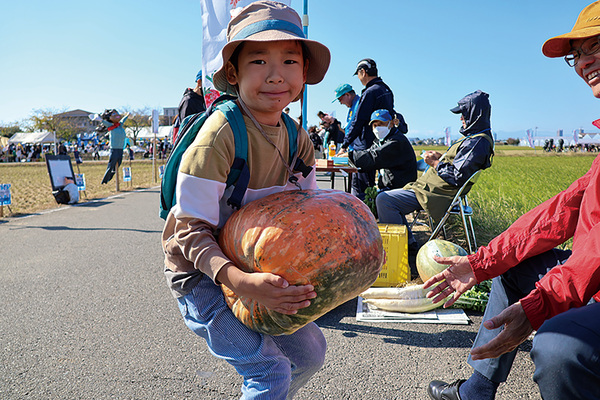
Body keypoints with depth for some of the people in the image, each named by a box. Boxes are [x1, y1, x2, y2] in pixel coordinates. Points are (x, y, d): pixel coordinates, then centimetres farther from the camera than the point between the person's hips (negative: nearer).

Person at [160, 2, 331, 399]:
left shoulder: (297, 140, -5)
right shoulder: (218, 137, -26)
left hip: (255, 267, 7)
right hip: (200, 272, -6)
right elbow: (191, 231, -24)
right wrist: (239, 280, -39)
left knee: (310, 351, 13)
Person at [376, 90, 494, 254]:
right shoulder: (476, 137, 15)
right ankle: (409, 242, 16)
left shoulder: (478, 142, -19)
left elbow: (457, 176, -25)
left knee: (384, 200, -20)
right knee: (386, 197, 17)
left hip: (436, 194, -12)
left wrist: (435, 163, -11)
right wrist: (441, 157, 10)